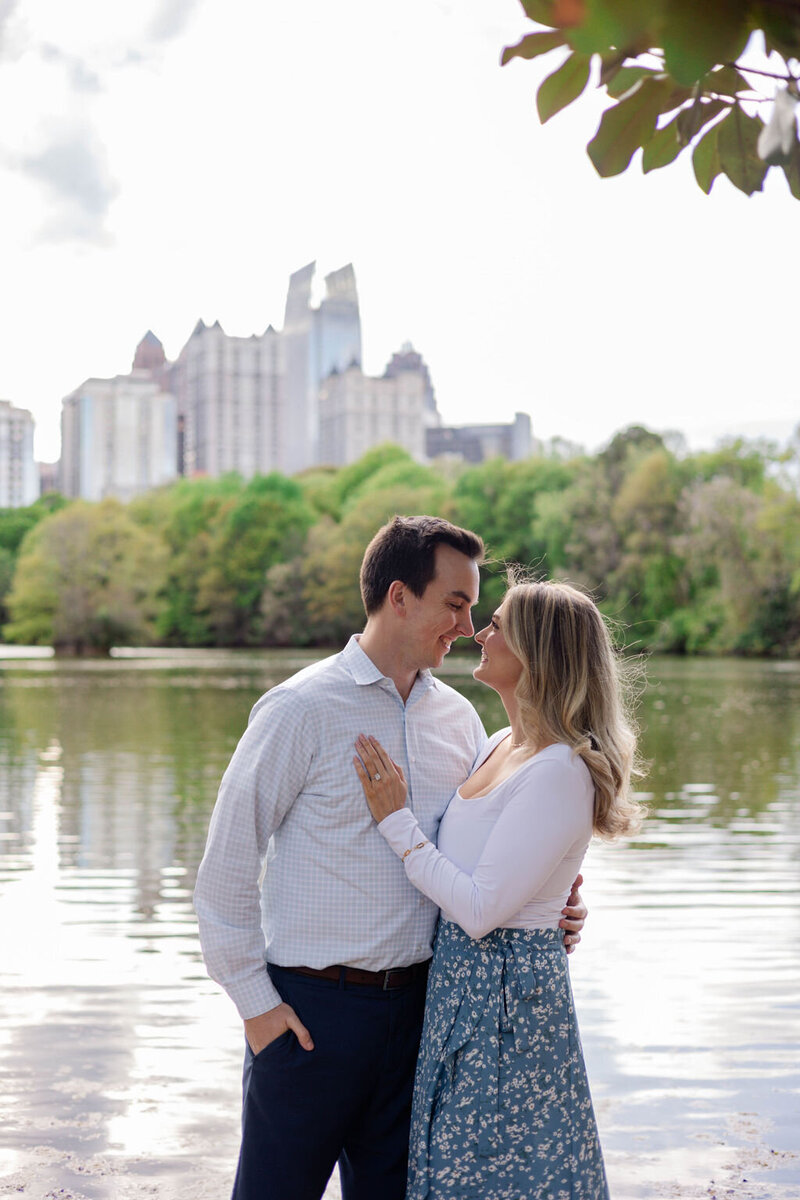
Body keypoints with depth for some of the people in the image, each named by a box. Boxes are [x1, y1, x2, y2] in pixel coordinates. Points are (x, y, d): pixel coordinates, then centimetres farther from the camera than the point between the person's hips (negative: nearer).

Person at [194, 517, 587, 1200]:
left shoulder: (458, 717, 8)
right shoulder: (303, 709, -10)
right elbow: (227, 864, -8)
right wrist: (254, 1001, -9)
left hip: (415, 1004, 5)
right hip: (310, 1008, -5)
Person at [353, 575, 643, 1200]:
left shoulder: (561, 772, -20)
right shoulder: (501, 747, 8)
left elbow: (480, 909, -22)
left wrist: (395, 817, -16)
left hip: (509, 992, -9)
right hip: (459, 982, 9)